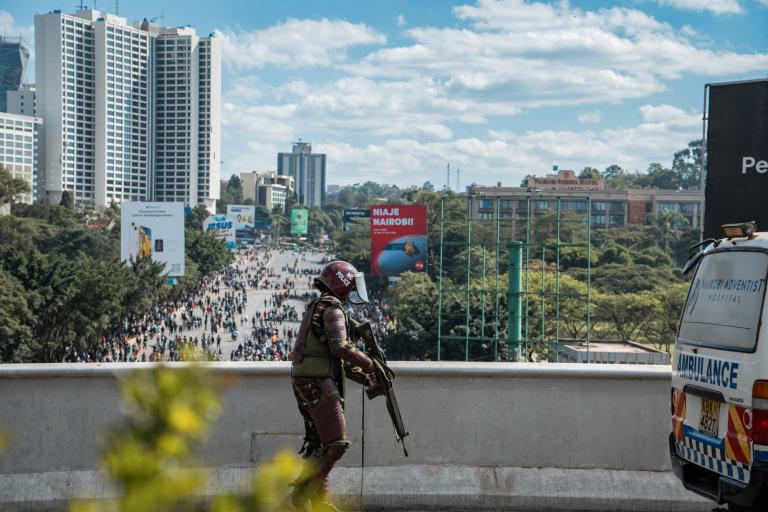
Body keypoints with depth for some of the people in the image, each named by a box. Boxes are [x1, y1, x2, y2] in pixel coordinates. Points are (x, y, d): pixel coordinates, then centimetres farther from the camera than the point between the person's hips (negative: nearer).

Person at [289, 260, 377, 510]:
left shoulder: (316, 307, 23)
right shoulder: (332, 308, -8)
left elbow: (339, 362, 25)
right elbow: (341, 348, -22)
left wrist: (367, 379, 20)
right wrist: (371, 365, -10)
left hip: (304, 383, 10)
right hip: (318, 383, -10)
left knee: (319, 443, 14)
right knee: (336, 443, -10)